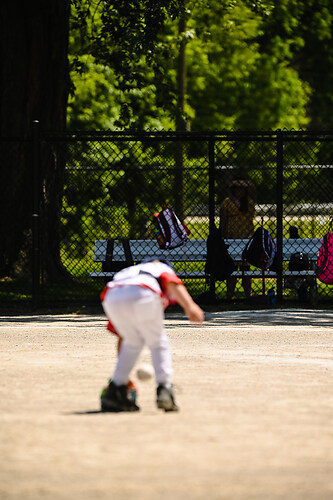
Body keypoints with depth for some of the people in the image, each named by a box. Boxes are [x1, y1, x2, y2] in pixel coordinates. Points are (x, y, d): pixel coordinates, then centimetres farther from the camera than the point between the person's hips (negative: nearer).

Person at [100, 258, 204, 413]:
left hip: (111, 300, 4)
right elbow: (172, 283, 5)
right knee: (158, 343, 18)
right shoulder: (163, 269, 34)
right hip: (142, 297, -4)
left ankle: (114, 393, 22)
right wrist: (189, 306, -11)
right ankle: (164, 390, 3)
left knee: (132, 343, 29)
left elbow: (121, 337, 46)